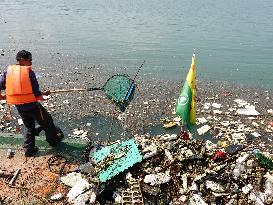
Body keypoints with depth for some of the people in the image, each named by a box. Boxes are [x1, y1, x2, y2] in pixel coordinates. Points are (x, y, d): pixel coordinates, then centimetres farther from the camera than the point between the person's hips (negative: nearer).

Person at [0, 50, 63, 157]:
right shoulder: (29, 72, -13)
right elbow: (36, 92, -13)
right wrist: (44, 93, 7)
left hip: (18, 106, 6)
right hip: (31, 104, -6)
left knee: (29, 127, 24)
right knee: (47, 122, 17)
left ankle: (28, 149, 27)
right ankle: (54, 139, 33)